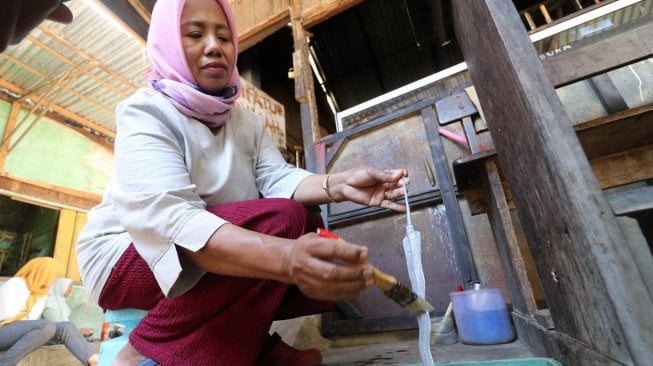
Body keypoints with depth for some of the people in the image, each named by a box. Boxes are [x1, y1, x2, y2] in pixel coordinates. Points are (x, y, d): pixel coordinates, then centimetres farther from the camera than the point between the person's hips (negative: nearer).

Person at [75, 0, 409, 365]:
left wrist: (339, 184, -33)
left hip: (225, 248, 6)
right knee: (280, 219, -29)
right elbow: (167, 217, -33)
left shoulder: (247, 121, 4)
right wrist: (285, 257, -51)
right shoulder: (145, 112, -17)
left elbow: (279, 178, -11)